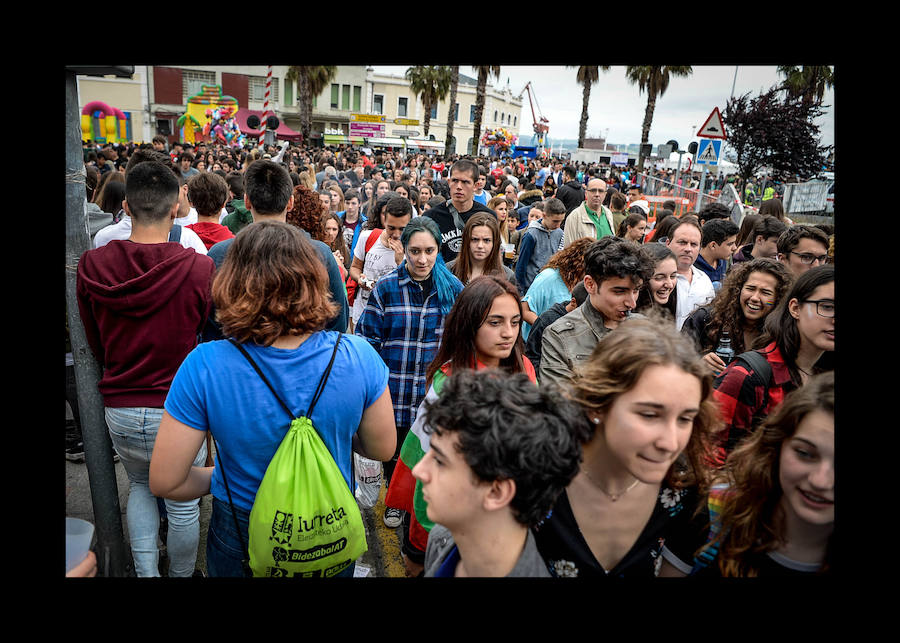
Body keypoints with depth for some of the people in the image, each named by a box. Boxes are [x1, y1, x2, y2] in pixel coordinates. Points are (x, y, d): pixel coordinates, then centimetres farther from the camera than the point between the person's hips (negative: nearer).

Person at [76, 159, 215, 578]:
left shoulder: (92, 265, -7)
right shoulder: (200, 268, -19)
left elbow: (94, 342, 7)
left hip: (118, 408, 4)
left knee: (140, 485, 28)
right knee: (183, 504, 16)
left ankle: (144, 572, 33)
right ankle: (181, 575, 35)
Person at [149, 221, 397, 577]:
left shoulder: (204, 367, -26)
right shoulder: (358, 356, -23)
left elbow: (165, 481, -17)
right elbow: (382, 449, -9)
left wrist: (217, 476, 3)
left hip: (241, 540, 0)